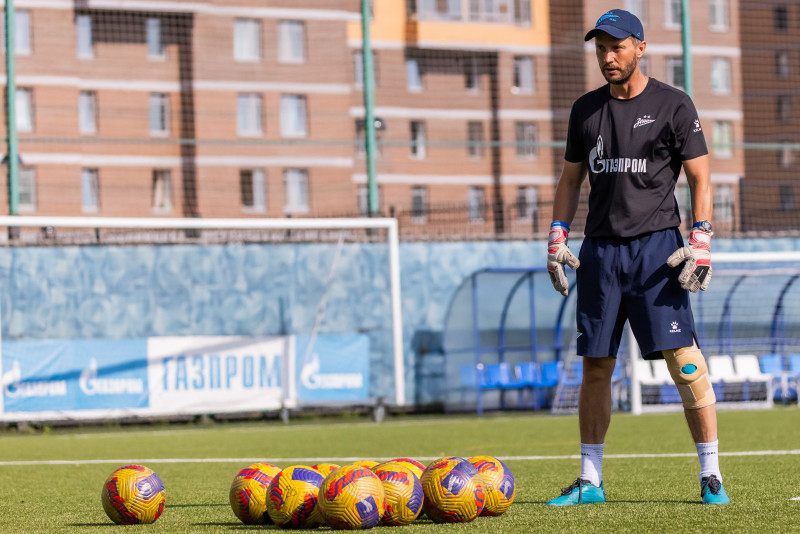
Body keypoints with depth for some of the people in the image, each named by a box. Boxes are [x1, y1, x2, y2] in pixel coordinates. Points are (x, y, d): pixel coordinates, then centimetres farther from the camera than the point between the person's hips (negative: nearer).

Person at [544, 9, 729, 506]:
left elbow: (700, 178, 0)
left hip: (656, 245, -4)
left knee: (685, 360, -11)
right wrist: (558, 237, 9)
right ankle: (590, 481, 12)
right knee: (596, 368, 5)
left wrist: (701, 241, -11)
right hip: (600, 249, 4)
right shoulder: (586, 109, 14)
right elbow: (571, 179, 20)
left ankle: (712, 475, -6)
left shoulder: (673, 104, 1)